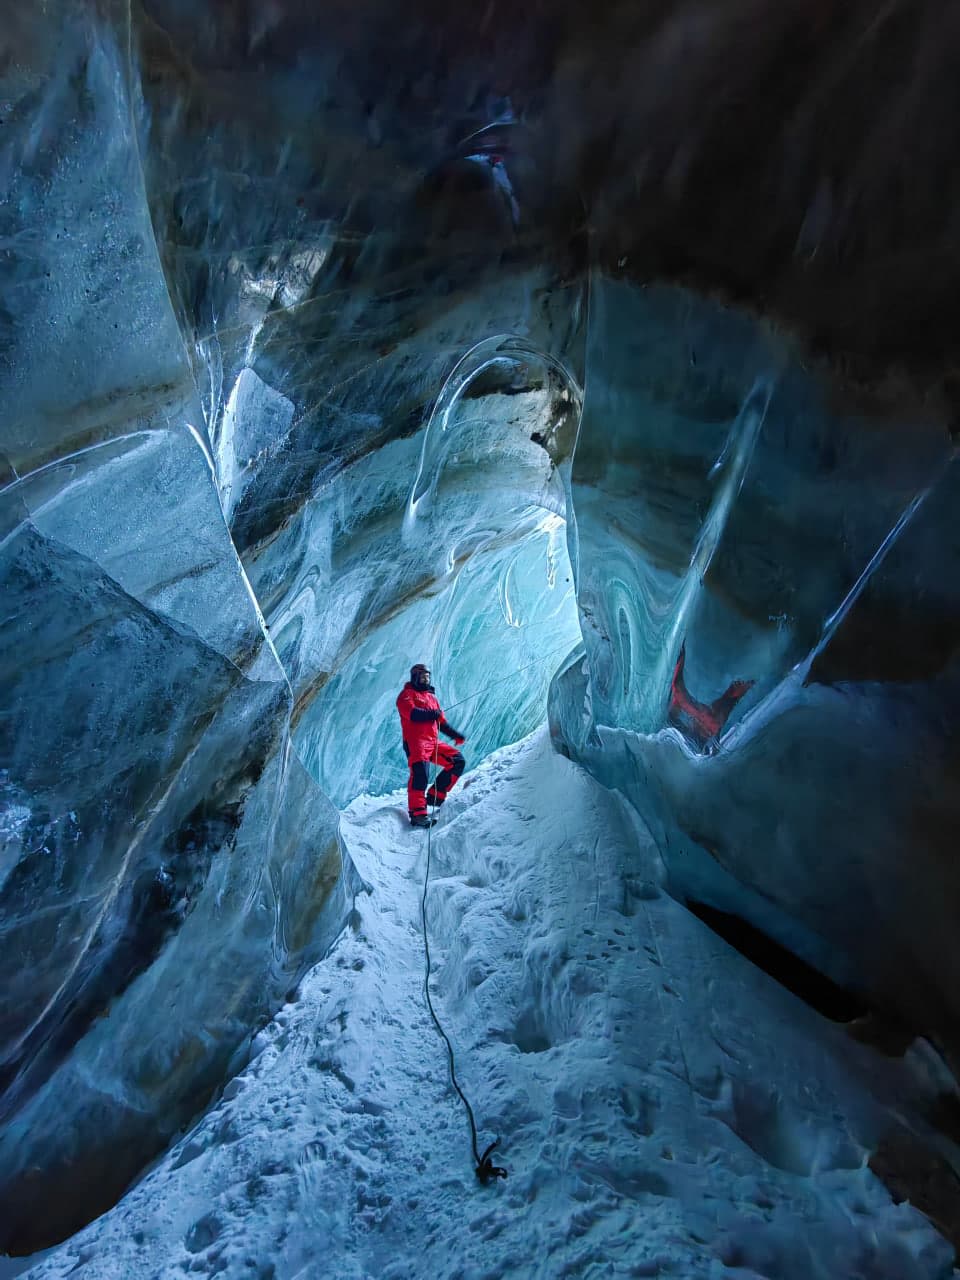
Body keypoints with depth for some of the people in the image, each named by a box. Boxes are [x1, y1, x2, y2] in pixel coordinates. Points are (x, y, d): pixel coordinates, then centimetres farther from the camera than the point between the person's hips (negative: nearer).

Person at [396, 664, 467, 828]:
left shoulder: (432, 697, 29)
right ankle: (417, 814, -33)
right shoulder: (407, 694, 7)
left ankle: (435, 796, -1)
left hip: (433, 742, 8)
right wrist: (431, 714, -15)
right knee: (420, 772, -26)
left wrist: (455, 734, 13)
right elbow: (411, 713, -13)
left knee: (458, 761, 0)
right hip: (415, 741, -8)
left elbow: (441, 722, 26)